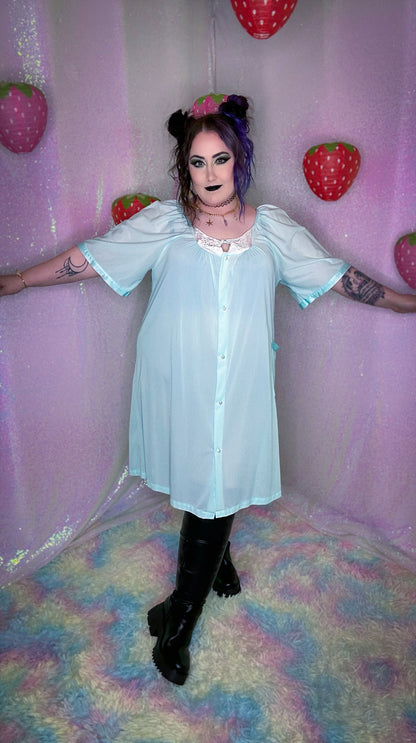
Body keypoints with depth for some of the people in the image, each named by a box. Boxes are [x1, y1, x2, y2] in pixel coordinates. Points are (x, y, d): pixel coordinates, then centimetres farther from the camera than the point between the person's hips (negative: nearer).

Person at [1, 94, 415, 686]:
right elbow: (88, 258, 2)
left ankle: (178, 619, 22)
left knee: (218, 488, 2)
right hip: (179, 386, 0)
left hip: (240, 391, 1)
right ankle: (217, 559, 45)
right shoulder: (163, 223, 1)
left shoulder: (273, 228, 5)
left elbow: (337, 276, 11)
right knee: (199, 484, 11)